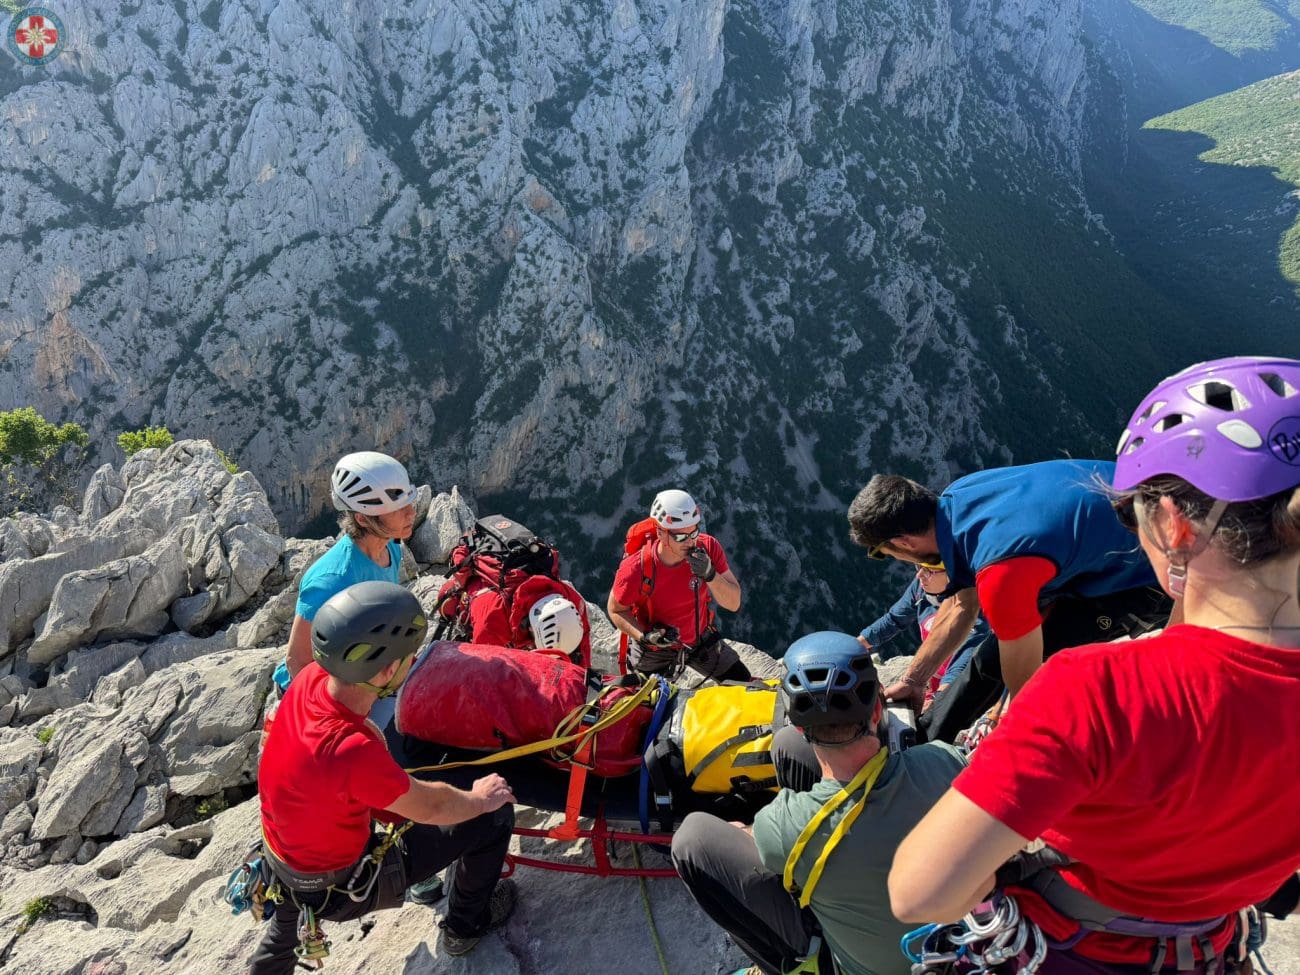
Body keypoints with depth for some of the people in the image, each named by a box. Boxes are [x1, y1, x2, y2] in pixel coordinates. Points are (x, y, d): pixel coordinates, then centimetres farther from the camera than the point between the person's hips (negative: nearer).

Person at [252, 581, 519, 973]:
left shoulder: (311, 679, -19)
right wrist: (479, 799, -3)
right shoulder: (351, 752, -38)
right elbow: (429, 807, -20)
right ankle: (467, 925, 25)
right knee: (495, 815, -2)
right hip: (340, 889, -6)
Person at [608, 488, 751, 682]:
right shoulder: (636, 569, -33)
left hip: (701, 639, 3)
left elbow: (733, 603, -22)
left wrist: (710, 575, -40)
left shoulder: (708, 548, -26)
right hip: (653, 651, -2)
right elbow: (616, 610, -14)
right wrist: (644, 636, -31)